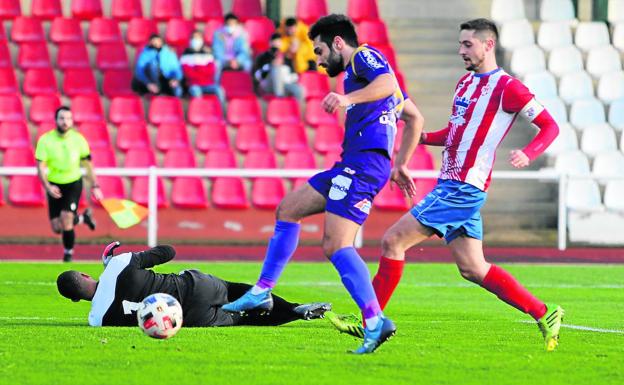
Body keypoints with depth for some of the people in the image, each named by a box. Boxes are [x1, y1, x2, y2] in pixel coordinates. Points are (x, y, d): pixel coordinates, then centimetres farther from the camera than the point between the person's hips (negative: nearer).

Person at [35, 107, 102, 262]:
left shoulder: (78, 139, -10)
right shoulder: (45, 140, -14)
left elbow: (87, 163, 3)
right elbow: (40, 167, -15)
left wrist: (95, 186, 3)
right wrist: (47, 187, -30)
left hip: (74, 183, -1)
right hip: (54, 186, 1)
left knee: (66, 220, -19)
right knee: (57, 228, 2)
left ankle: (68, 254, 5)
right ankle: (82, 217, 34)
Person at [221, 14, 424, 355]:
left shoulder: (364, 57, 0)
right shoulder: (358, 69, 28)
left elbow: (387, 83, -25)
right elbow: (414, 117, 32)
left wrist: (349, 98, -37)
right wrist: (400, 166, 29)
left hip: (363, 161, -11)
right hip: (353, 165, 11)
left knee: (337, 246, -20)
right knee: (288, 209, 18)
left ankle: (375, 322, -26)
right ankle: (261, 293, 20)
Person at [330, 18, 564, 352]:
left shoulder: (507, 88, -9)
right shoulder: (465, 82, 18)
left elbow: (550, 126, -7)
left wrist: (528, 154, -24)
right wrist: (423, 137, 12)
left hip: (463, 188, -9)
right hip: (451, 184, 9)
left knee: (393, 240, -8)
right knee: (472, 268, 7)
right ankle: (544, 315, 10)